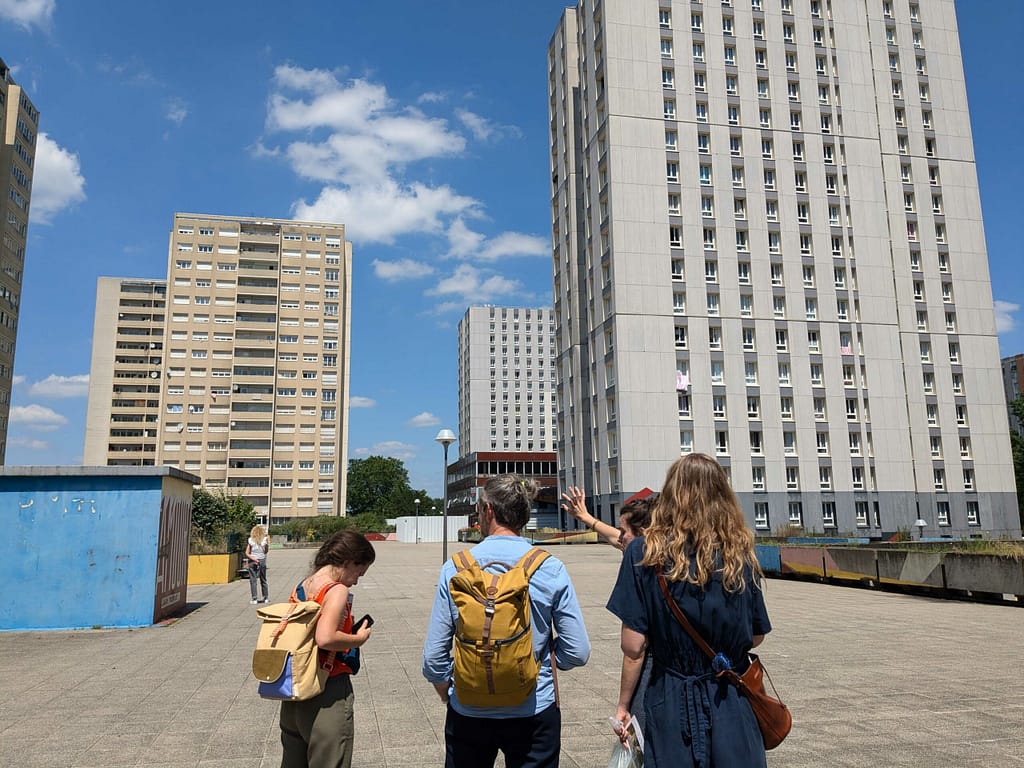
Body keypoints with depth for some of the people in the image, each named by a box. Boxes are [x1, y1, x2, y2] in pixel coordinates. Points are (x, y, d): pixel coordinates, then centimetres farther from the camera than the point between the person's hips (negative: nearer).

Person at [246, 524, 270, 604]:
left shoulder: (251, 540, -4)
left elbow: (247, 553, -8)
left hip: (252, 561, -1)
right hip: (262, 561, 1)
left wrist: (253, 559, -11)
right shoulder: (264, 540, -4)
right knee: (263, 580, 13)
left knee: (253, 580, 3)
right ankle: (265, 597, 19)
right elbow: (266, 551, 2)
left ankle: (254, 599, -2)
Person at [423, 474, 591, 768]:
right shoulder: (551, 569, -11)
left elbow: (434, 655, -6)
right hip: (533, 713, -1)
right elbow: (577, 652, -8)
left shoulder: (454, 569, -10)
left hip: (468, 713, 1)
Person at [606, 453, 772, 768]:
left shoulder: (644, 553, -13)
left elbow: (634, 646, -13)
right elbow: (756, 636, 5)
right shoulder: (739, 553, -6)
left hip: (673, 704, -2)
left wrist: (623, 705, 1)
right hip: (733, 705, 2)